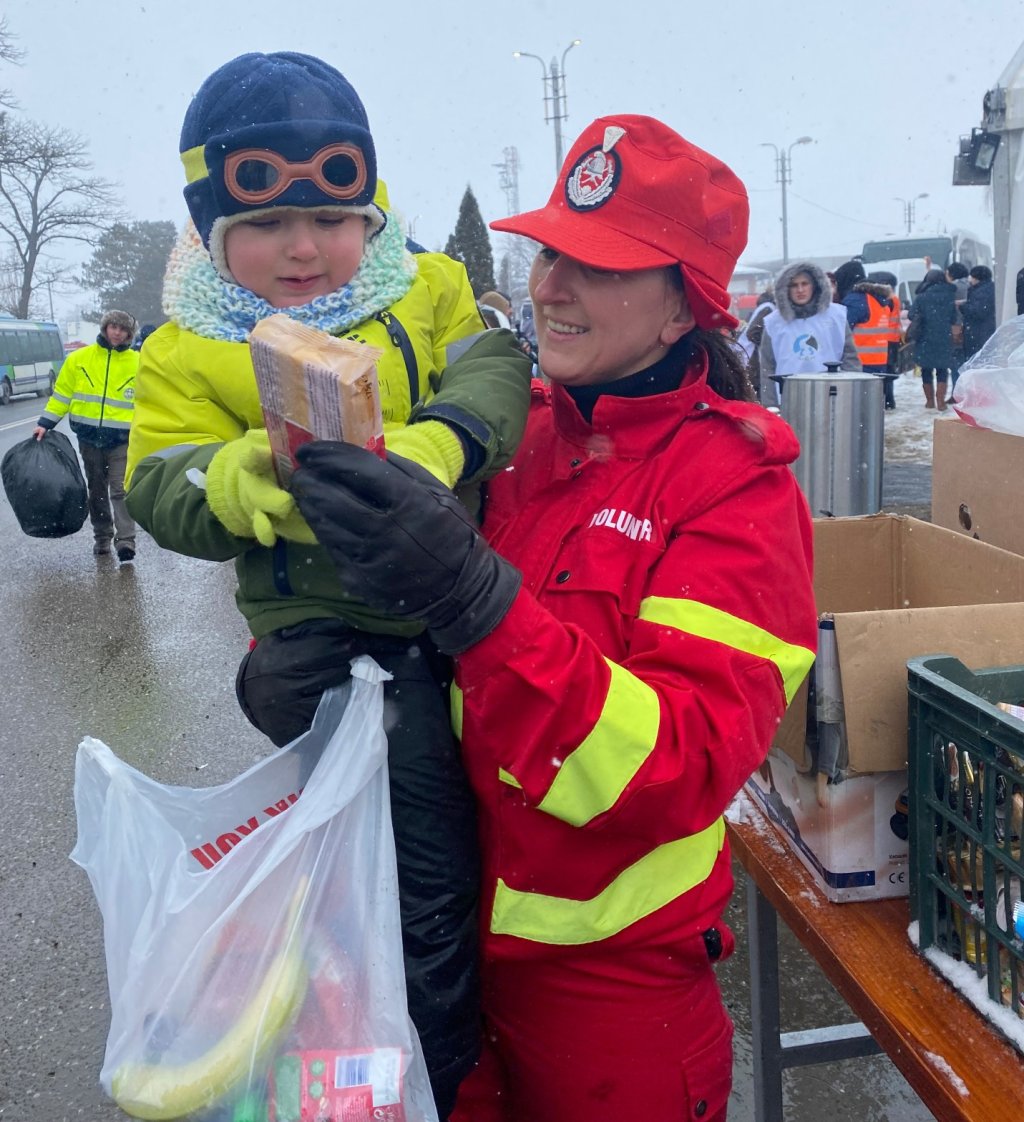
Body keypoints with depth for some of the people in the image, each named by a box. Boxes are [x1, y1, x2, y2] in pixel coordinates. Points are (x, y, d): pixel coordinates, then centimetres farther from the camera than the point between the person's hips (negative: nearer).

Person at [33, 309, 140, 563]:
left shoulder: (137, 363, 0)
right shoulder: (79, 359, 2)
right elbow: (62, 392, 7)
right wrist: (45, 424, 2)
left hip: (122, 438, -2)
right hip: (89, 437, 2)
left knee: (121, 489, -9)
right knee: (97, 489, 13)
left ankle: (126, 541, -13)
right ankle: (102, 537, 24)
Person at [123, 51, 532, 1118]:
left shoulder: (428, 289, 7)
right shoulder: (187, 352, 3)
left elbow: (493, 372, -7)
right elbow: (160, 493, -4)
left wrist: (433, 444, -29)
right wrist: (240, 478, -27)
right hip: (325, 623, -3)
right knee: (428, 874, -10)